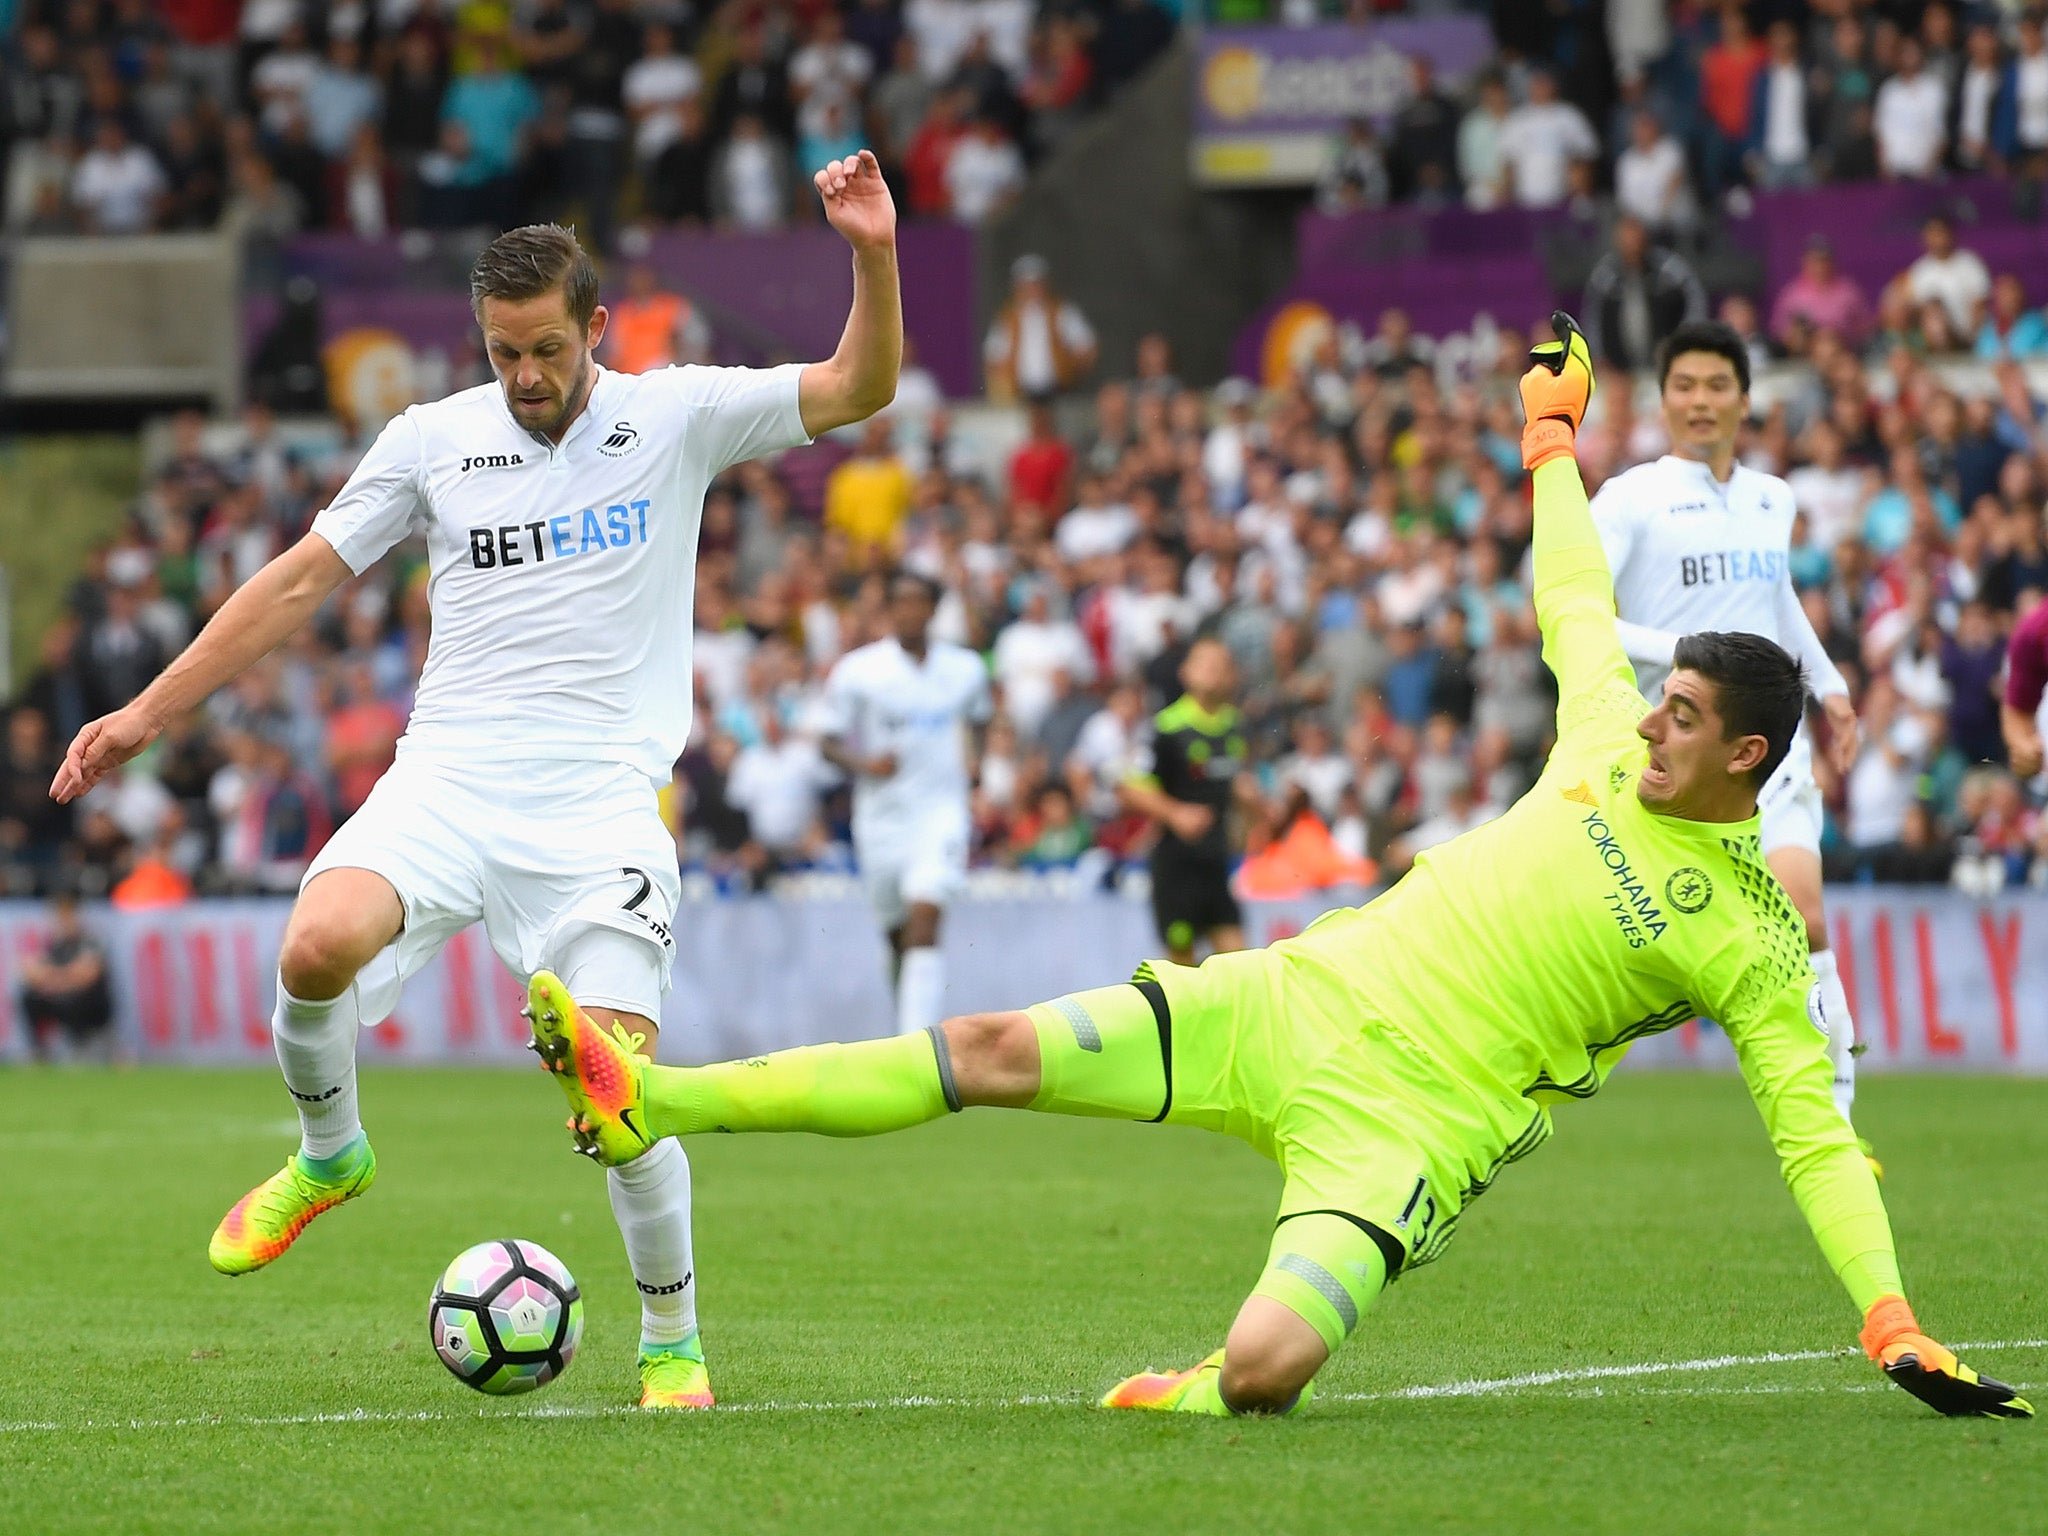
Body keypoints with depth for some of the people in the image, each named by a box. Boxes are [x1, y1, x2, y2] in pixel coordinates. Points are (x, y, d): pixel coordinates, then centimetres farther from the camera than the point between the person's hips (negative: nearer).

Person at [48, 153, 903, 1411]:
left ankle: (672, 1341, 9)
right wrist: (148, 713, 13)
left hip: (601, 802, -2)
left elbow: (856, 391, -4)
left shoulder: (675, 417, 4)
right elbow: (303, 578, 15)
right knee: (319, 947, -28)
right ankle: (328, 1154, 3)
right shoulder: (432, 439, 9)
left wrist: (874, 259, -22)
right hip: (448, 778, 2)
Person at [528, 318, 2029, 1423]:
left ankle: (1198, 1397, 9)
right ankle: (653, 1101, -2)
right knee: (991, 1054, -5)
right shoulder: (1607, 746, 8)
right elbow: (1571, 601, 24)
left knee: (1264, 1371, -30)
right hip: (1299, 1001, 5)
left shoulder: (1756, 942, -7)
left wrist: (1896, 1327, -16)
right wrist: (1554, 428, 35)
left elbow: (1816, 1136, -7)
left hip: (1402, 1126, -5)